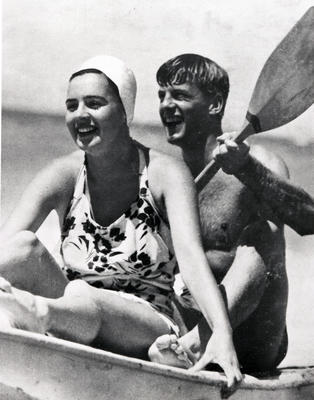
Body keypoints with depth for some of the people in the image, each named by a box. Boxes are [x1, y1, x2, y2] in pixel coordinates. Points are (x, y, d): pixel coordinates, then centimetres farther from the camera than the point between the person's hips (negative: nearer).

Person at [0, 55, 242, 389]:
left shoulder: (165, 174, -5)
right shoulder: (64, 176, 1)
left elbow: (191, 256, -20)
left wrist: (223, 334, -37)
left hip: (145, 331, -2)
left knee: (84, 301, -37)